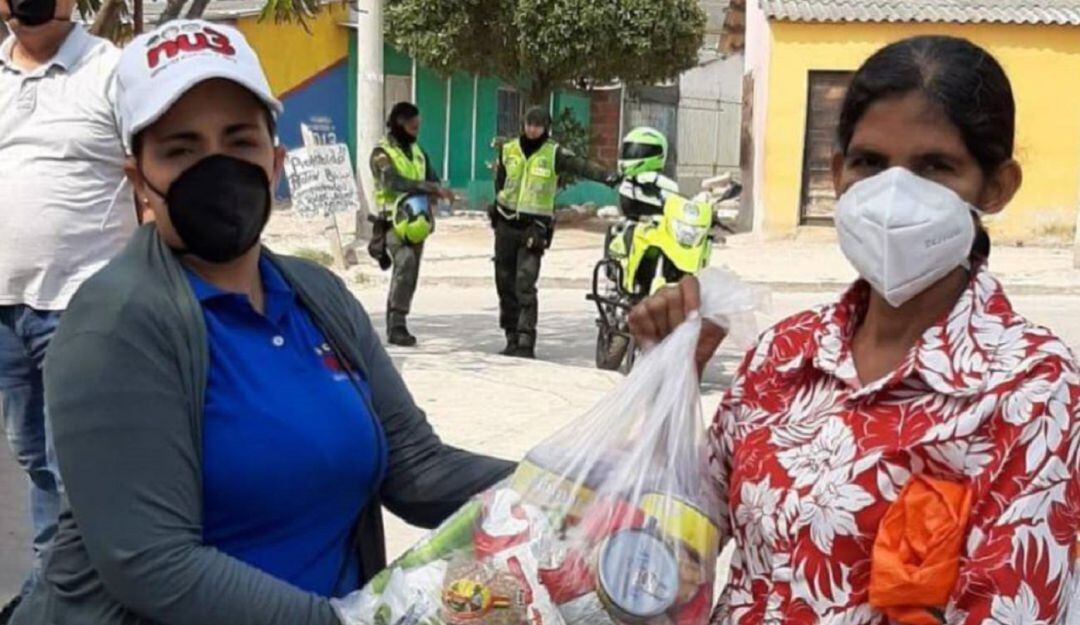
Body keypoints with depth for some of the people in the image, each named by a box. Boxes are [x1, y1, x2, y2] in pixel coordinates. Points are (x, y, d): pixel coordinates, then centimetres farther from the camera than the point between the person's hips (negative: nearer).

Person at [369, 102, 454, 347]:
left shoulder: (417, 151, 16)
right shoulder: (382, 153, -6)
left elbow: (432, 179, 15)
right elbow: (394, 182, -23)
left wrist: (436, 192, -10)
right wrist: (432, 189, -30)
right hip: (394, 220, -7)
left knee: (409, 274, 8)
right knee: (405, 262, -27)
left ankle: (395, 326, 18)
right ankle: (397, 323, -26)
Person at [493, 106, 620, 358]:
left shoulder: (554, 153, -4)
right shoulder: (508, 150, 7)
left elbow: (580, 166, -20)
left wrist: (607, 176, -35)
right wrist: (499, 205, 12)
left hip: (534, 226, -4)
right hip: (506, 222, 4)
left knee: (525, 285, -15)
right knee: (505, 283, 7)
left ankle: (526, 342, -14)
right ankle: (512, 338, 18)